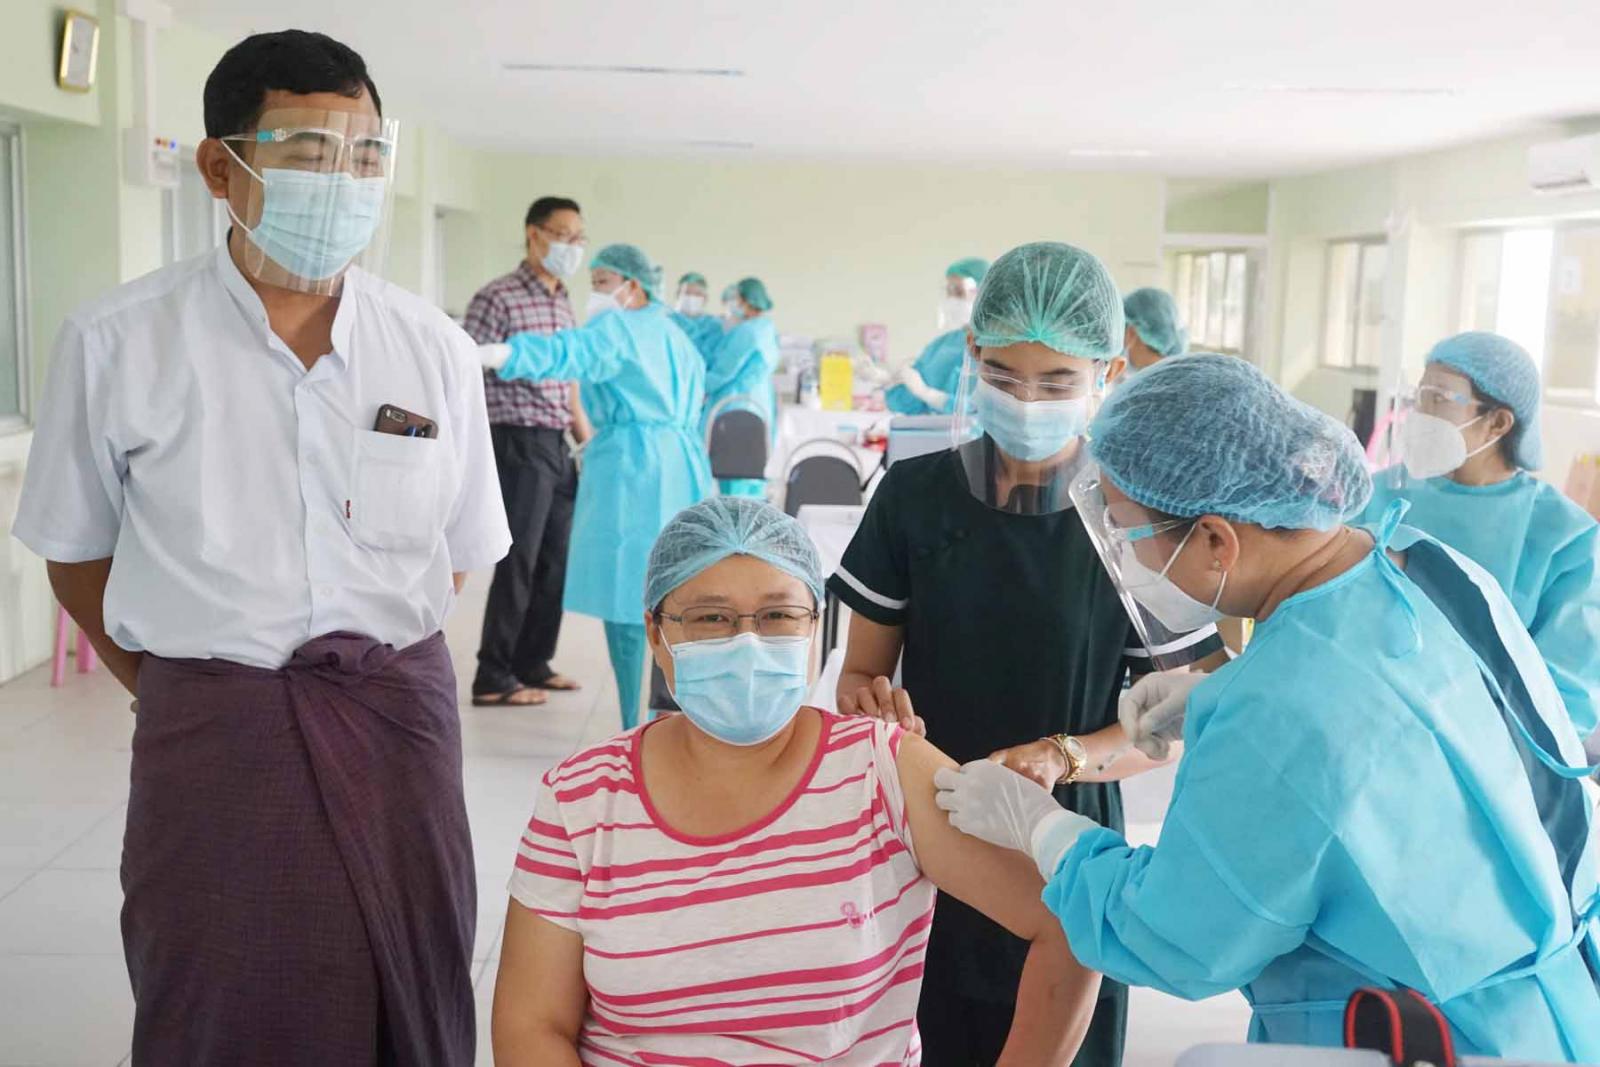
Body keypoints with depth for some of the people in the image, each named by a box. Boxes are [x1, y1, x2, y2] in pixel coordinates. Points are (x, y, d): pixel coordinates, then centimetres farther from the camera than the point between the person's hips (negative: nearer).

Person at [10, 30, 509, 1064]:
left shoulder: (437, 349, 2)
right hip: (211, 732, -2)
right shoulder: (118, 341, -5)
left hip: (399, 716, 2)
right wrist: (185, 688, 6)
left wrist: (370, 661, 5)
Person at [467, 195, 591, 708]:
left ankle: (532, 664, 23)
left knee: (554, 561, 11)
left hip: (557, 445, 8)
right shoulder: (497, 298, -10)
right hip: (518, 443, -8)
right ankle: (493, 678, 5)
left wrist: (587, 435, 20)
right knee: (518, 561, -4)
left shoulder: (563, 303, 15)